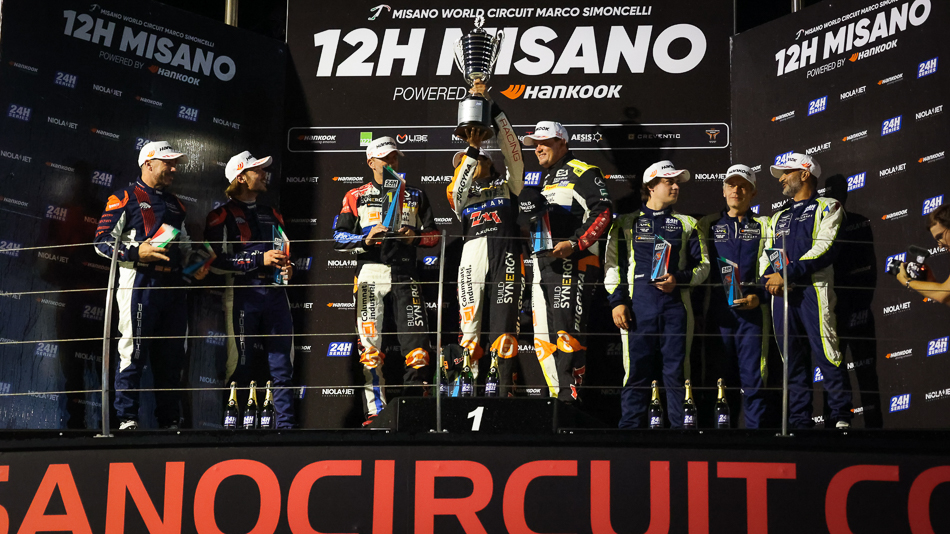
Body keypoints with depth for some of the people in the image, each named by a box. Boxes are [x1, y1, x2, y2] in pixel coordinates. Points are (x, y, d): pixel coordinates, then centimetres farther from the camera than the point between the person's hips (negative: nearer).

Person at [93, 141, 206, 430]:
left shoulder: (175, 204, 24)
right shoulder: (125, 199, 1)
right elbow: (103, 242, -5)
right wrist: (137, 251, -17)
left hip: (172, 285, 7)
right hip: (139, 283, -7)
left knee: (171, 357, 6)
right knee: (133, 353, -8)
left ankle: (170, 420, 12)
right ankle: (127, 419, -3)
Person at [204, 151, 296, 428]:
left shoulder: (271, 215, 22)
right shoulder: (223, 215, 2)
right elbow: (216, 261, -9)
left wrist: (288, 268, 9)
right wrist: (259, 260, -13)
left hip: (275, 293, 5)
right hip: (243, 295, -5)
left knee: (282, 366, 1)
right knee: (239, 366, -5)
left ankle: (285, 424, 3)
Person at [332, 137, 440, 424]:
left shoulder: (415, 196, 18)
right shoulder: (356, 197, 11)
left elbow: (433, 234, 14)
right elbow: (338, 238, 3)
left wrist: (415, 237, -6)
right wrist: (366, 239, -14)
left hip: (404, 274, 1)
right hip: (370, 273, -1)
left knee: (417, 341, -7)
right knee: (370, 344, -4)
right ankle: (375, 411, -1)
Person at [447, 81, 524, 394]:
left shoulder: (507, 184, 25)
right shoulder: (460, 193, 27)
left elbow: (511, 149, 14)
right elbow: (458, 190, 4)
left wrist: (493, 108, 7)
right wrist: (472, 147, -1)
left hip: (507, 247, -1)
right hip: (474, 248, 1)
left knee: (505, 327, -8)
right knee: (470, 329, -8)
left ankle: (504, 393, -11)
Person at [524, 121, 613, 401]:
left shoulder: (582, 173, -3)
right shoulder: (546, 181, 25)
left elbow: (603, 212, -15)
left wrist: (574, 244, -21)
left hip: (572, 264, -9)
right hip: (543, 267, 9)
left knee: (567, 333, -14)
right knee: (543, 338, 6)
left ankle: (569, 396, -14)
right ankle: (558, 398, 11)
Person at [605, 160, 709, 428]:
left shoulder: (687, 224, 17)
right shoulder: (626, 223, 13)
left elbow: (703, 265, 12)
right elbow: (613, 265, 9)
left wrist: (678, 280, -6)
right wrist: (617, 301, -2)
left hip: (676, 303, 1)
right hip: (639, 304, -1)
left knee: (677, 371, -1)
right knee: (636, 369, -4)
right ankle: (630, 429, 0)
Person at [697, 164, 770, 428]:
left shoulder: (763, 226, 12)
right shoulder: (709, 225, 15)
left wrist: (758, 298, -10)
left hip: (752, 309, -1)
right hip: (717, 311, 1)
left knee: (753, 376, -6)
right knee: (720, 376, 2)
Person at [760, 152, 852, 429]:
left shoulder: (826, 207, 7)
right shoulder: (778, 218, 27)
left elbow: (825, 247, -8)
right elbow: (765, 254, 19)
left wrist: (789, 274, -14)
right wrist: (769, 278, -4)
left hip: (812, 289, -6)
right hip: (781, 294, 6)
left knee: (827, 355, -12)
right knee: (793, 362, 4)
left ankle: (841, 418, -9)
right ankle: (799, 422, 5)